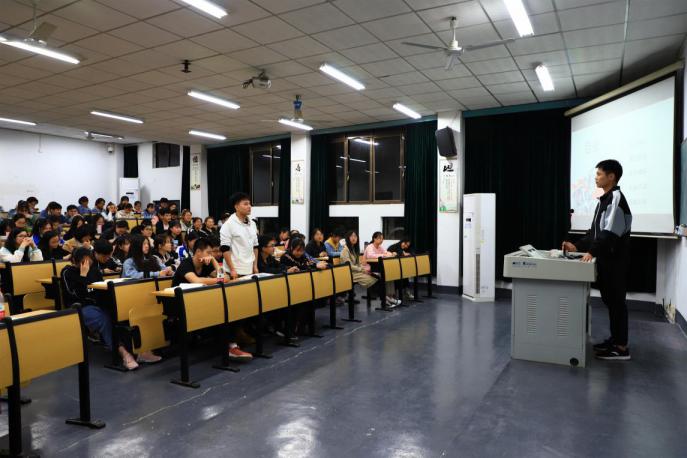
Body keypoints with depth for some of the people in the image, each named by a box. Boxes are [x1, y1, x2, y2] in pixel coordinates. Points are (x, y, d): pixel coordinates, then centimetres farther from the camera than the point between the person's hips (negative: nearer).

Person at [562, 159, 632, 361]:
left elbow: (610, 231, -25)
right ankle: (614, 340, 25)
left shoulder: (616, 197, -15)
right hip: (606, 258, 9)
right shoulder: (604, 199, 15)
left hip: (615, 259, -9)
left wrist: (592, 251, -28)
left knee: (616, 301, -3)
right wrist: (578, 246, 8)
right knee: (609, 300, 15)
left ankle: (621, 347, 6)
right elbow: (595, 230, 16)